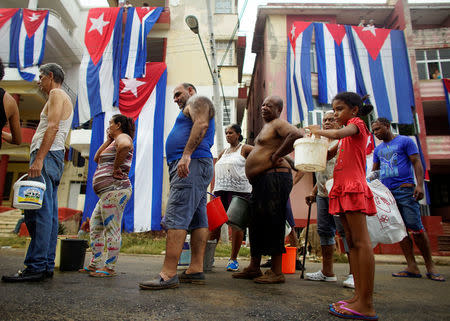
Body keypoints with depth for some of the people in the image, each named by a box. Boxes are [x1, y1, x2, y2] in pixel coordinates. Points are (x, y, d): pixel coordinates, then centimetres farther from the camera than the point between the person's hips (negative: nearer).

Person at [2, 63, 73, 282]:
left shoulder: (57, 94, -1)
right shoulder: (64, 100, 29)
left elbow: (53, 127, -17)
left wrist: (39, 159, -24)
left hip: (47, 156, -10)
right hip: (52, 157, 10)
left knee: (39, 212, -13)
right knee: (48, 214, 6)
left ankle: (36, 267, -13)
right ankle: (47, 265, 9)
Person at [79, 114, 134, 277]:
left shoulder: (123, 137, -5)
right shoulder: (114, 141, 27)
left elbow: (125, 145, -32)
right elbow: (97, 158, 27)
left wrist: (116, 168, -23)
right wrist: (108, 140, 22)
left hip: (115, 189, -11)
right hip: (108, 192, 11)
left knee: (112, 229, -8)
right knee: (94, 227, 15)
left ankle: (110, 267, -1)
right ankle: (95, 264, 22)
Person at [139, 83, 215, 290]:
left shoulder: (198, 101, 6)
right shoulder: (190, 111, 36)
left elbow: (201, 124, -15)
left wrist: (186, 154, -26)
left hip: (192, 163, -11)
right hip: (190, 165, 11)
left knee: (176, 216, -17)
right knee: (197, 218, 4)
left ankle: (168, 274, -18)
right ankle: (196, 270, 6)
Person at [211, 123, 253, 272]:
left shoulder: (245, 149, 5)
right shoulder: (223, 152, 22)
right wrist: (213, 191, 14)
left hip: (239, 190, -5)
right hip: (221, 190, 5)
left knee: (236, 224, -3)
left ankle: (233, 259, 7)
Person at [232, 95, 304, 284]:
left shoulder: (278, 123, -5)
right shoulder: (267, 127, 25)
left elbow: (298, 135, -24)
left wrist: (276, 156, -19)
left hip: (274, 178, -11)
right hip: (261, 181, 11)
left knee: (272, 224, -8)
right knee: (256, 223, 12)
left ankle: (277, 272, 1)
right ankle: (254, 267, 22)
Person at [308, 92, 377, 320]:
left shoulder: (357, 123, 1)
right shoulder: (346, 133, 25)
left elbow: (338, 134, -21)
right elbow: (330, 154, 24)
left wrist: (318, 131, -6)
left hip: (353, 186, -10)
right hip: (342, 187, 10)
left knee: (361, 242, -12)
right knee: (352, 242, 6)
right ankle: (359, 297, 11)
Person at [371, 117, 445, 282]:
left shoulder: (405, 141, 5)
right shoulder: (378, 149, 19)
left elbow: (417, 163, -2)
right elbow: (374, 171, 22)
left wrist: (420, 185, -14)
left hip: (404, 189, -5)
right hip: (386, 192, 5)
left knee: (416, 227, -8)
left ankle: (430, 267, 5)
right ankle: (412, 267, 8)